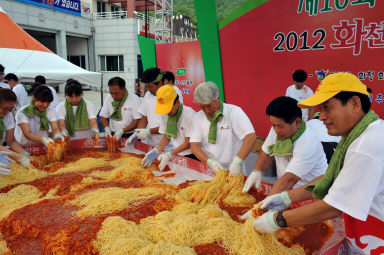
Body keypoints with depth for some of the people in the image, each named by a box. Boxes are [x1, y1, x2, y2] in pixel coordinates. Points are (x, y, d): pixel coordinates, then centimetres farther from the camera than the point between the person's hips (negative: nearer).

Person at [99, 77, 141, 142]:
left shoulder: (134, 99, -7)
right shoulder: (109, 98, 8)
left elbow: (138, 120, -12)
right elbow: (103, 116, 13)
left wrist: (122, 131, -18)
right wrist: (107, 128, -6)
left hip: (129, 136, -4)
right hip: (113, 135, 4)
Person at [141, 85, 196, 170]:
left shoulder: (189, 114, -20)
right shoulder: (165, 115, -1)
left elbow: (189, 143, -17)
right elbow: (167, 137, 8)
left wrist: (170, 154, -25)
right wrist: (156, 150, -9)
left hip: (191, 156, -5)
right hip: (177, 155, 5)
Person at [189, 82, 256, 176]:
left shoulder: (234, 111, -7)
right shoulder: (198, 117, 4)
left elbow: (251, 137, -18)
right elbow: (194, 145, -1)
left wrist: (237, 162, -29)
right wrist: (209, 161, -17)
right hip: (208, 170, 3)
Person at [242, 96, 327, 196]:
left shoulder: (308, 144, -25)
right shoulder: (276, 130, -4)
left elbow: (289, 180, -31)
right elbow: (266, 153, 10)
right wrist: (256, 172, -9)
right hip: (286, 190, 6)